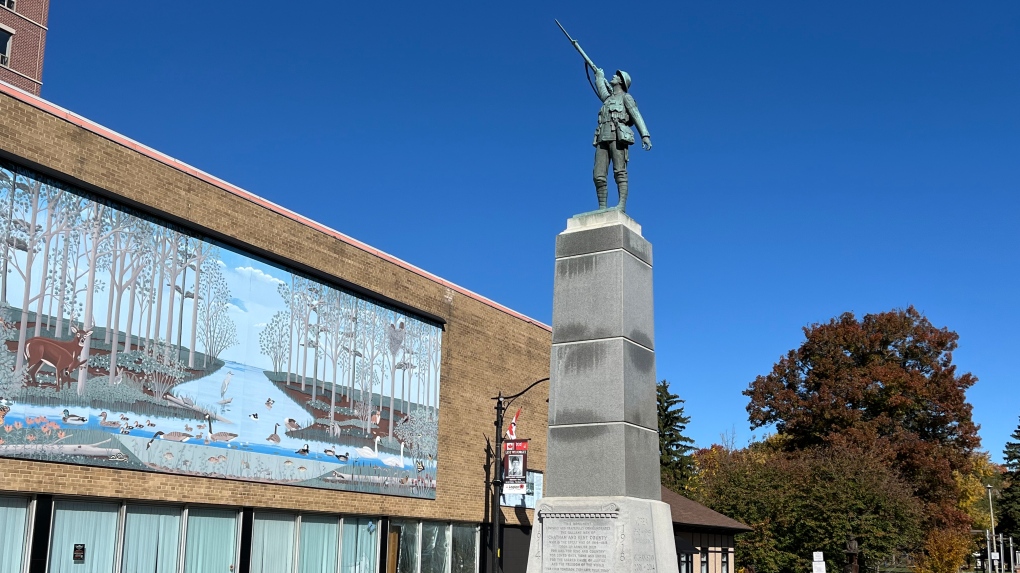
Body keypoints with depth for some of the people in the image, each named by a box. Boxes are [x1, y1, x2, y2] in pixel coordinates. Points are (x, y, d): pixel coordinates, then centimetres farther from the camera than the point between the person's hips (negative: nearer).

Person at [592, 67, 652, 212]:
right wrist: (599, 75, 73)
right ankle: (602, 208, -10)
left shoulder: (626, 97, 13)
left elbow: (637, 116, -1)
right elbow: (600, 86, 55)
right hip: (603, 138, 6)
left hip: (618, 136, -6)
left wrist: (645, 135, -15)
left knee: (620, 172, -17)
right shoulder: (608, 98, 32)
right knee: (599, 176, -7)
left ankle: (622, 204, -28)